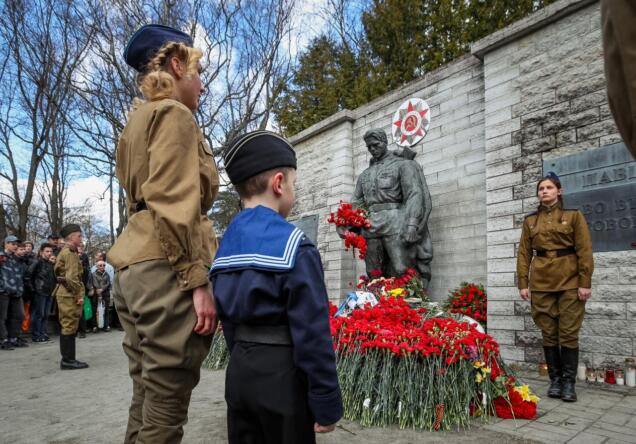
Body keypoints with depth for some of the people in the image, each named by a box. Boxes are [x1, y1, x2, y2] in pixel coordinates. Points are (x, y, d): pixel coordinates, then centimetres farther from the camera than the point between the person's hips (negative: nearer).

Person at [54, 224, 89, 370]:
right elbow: (72, 277, -20)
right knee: (70, 326, -6)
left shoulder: (64, 251, 19)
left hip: (63, 292, 10)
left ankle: (67, 359, 18)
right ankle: (68, 360, -2)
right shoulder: (70, 252, -12)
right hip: (69, 294, -10)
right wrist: (79, 295, -18)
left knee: (67, 326, 12)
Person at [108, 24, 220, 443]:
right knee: (166, 404, -2)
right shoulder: (175, 115, -5)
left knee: (148, 394, 15)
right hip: (167, 268, -10)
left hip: (133, 264, 10)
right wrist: (199, 280, -18)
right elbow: (176, 207, -17)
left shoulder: (139, 119, 23)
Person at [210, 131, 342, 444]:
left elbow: (227, 320, 10)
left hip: (239, 371, 7)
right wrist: (326, 402, -13)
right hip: (282, 375, -7)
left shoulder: (226, 246, 4)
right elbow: (312, 333, -20)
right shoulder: (294, 247, -19)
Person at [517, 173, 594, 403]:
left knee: (568, 333, 0)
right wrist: (523, 283, -1)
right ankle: (555, 380, 16)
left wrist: (585, 282, -10)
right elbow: (524, 253, 7)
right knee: (549, 334, 6)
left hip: (569, 282, -2)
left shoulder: (574, 215, 3)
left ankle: (569, 383, 10)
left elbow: (584, 251, -3)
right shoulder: (530, 220, 10)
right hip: (541, 283, 2)